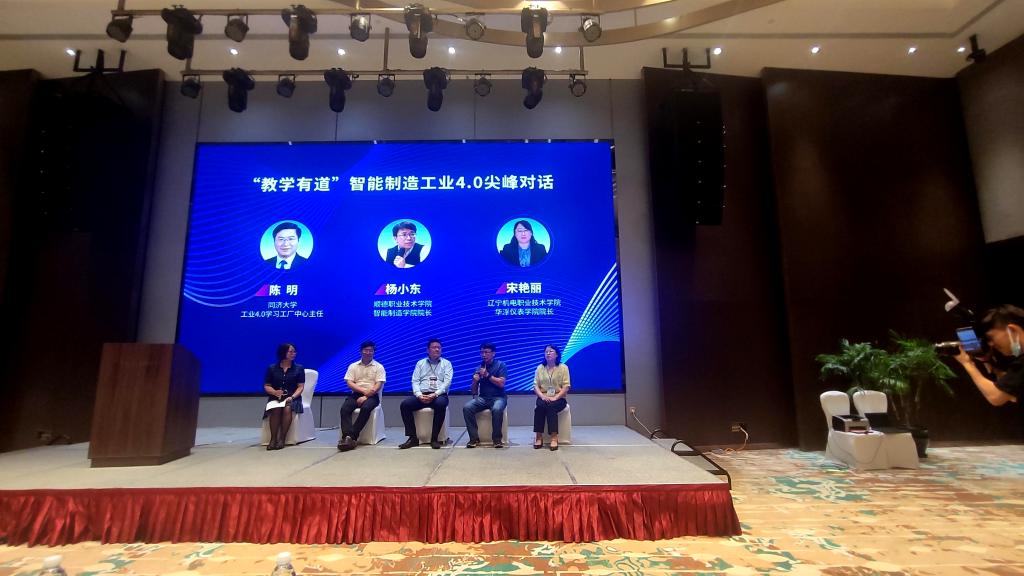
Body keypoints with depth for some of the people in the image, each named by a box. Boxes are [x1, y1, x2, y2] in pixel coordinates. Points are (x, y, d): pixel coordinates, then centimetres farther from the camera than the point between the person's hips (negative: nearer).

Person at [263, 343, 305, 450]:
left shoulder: (299, 368, 8)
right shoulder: (272, 368, 10)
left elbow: (300, 387, 2)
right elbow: (266, 386, 9)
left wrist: (292, 397, -15)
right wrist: (275, 392, -12)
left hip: (292, 398, -1)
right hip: (275, 398, 1)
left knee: (287, 408, -35)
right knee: (276, 409, -34)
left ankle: (282, 439, -29)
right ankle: (273, 439, -27)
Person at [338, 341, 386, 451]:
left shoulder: (378, 367, 7)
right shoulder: (353, 366, 14)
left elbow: (379, 384, -3)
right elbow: (349, 383, 3)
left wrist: (366, 396, -17)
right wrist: (364, 391, -13)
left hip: (372, 396, -2)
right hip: (356, 394, 3)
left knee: (366, 408, -35)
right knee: (344, 408, -28)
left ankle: (351, 436, -34)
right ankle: (347, 437, -38)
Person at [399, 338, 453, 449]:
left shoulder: (446, 363, 12)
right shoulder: (420, 363, 19)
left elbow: (447, 382, -2)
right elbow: (415, 381, 8)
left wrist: (435, 394, -17)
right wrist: (419, 395, -12)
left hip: (439, 395, -2)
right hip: (422, 395, 3)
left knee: (440, 404, -37)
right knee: (405, 404, -24)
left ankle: (434, 438, -25)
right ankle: (413, 438, -17)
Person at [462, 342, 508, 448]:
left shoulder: (500, 365, 3)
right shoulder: (478, 368, 13)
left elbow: (501, 384, -10)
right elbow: (473, 391, 13)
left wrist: (488, 375, -13)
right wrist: (475, 381, -8)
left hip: (498, 397, -3)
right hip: (482, 398, 4)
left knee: (497, 409, -37)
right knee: (466, 408, -25)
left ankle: (497, 438, -17)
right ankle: (474, 438, -14)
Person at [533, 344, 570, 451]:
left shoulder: (563, 367, 3)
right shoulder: (540, 368, 12)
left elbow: (566, 387, -4)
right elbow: (535, 385, 5)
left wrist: (555, 398, -18)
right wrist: (542, 396, -15)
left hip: (558, 398, -2)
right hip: (543, 397, 2)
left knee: (551, 407, -34)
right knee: (540, 406, -31)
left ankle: (554, 438, -33)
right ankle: (539, 437, -28)